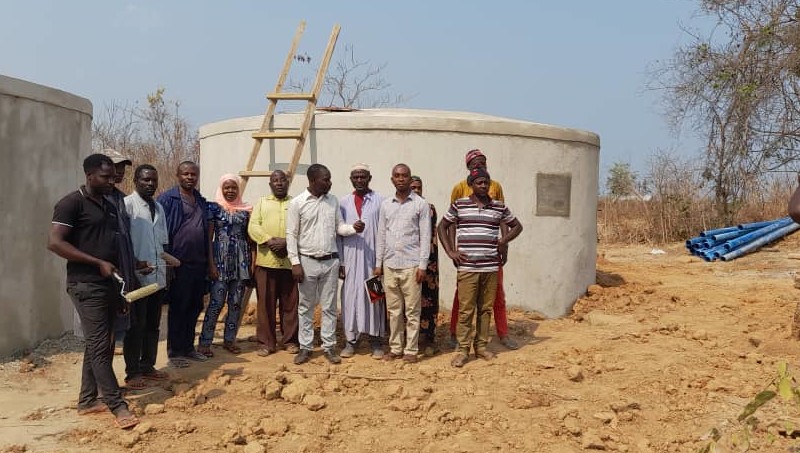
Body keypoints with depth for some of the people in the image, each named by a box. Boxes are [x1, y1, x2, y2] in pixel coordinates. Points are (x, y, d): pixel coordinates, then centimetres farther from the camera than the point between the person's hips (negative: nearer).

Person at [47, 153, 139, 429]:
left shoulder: (110, 206, 15)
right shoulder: (72, 203, -9)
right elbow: (55, 243, -17)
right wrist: (98, 263, -18)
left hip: (110, 284, 8)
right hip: (86, 285, -8)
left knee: (98, 345, 12)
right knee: (99, 345, -7)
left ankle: (88, 400, 21)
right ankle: (117, 405, -5)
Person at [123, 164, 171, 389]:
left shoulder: (159, 207, 13)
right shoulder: (127, 205, -10)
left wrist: (167, 266, 14)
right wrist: (135, 265, -21)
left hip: (158, 276, 7)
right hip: (137, 276, -7)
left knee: (153, 324, 14)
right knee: (136, 326, 0)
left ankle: (147, 366, 26)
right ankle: (132, 373, 10)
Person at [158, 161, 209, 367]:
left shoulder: (202, 202, 14)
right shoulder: (167, 199, -6)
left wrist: (207, 261, 13)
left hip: (198, 263, 6)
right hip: (179, 263, -6)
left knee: (195, 307, 12)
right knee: (177, 308, 1)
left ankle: (188, 347, 24)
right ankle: (174, 352, 11)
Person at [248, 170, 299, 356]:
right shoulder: (262, 203, 13)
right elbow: (253, 227, 2)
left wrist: (286, 242, -15)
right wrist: (269, 241, -13)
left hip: (290, 260, 0)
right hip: (266, 260, 1)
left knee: (290, 303, 5)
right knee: (265, 302, 3)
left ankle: (290, 340, 16)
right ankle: (266, 342, 11)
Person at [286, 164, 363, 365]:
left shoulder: (333, 201, 5)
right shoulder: (297, 203, -6)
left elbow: (339, 228, 10)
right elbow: (291, 235, -5)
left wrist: (354, 228, -12)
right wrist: (295, 263, -10)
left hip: (331, 261, 3)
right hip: (307, 262, -3)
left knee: (329, 307, 8)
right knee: (306, 307, 8)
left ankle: (329, 346, 17)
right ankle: (305, 347, 18)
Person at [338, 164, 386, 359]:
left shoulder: (380, 201, 0)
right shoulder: (343, 202, 7)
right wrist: (340, 261, 1)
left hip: (373, 257, -2)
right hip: (350, 258, 2)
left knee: (374, 297, 3)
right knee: (351, 296, 4)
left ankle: (375, 340, 12)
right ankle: (351, 340, 13)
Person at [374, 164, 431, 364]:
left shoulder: (421, 204, -1)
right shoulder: (385, 205, 11)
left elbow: (425, 236, -3)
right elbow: (381, 235, 13)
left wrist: (422, 265, -9)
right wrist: (378, 263, 9)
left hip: (411, 265, -4)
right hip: (390, 265, 4)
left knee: (412, 311, 1)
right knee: (394, 310, 9)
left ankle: (411, 350, 9)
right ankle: (395, 348, 17)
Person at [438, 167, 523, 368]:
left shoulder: (499, 207, 8)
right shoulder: (459, 205, 3)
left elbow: (517, 226, 20)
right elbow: (442, 226, 11)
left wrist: (504, 240, 4)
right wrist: (450, 251, 2)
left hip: (491, 267, 2)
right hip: (467, 267, -2)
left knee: (485, 308, 8)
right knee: (466, 309, -2)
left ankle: (481, 346, 20)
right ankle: (463, 349, 7)